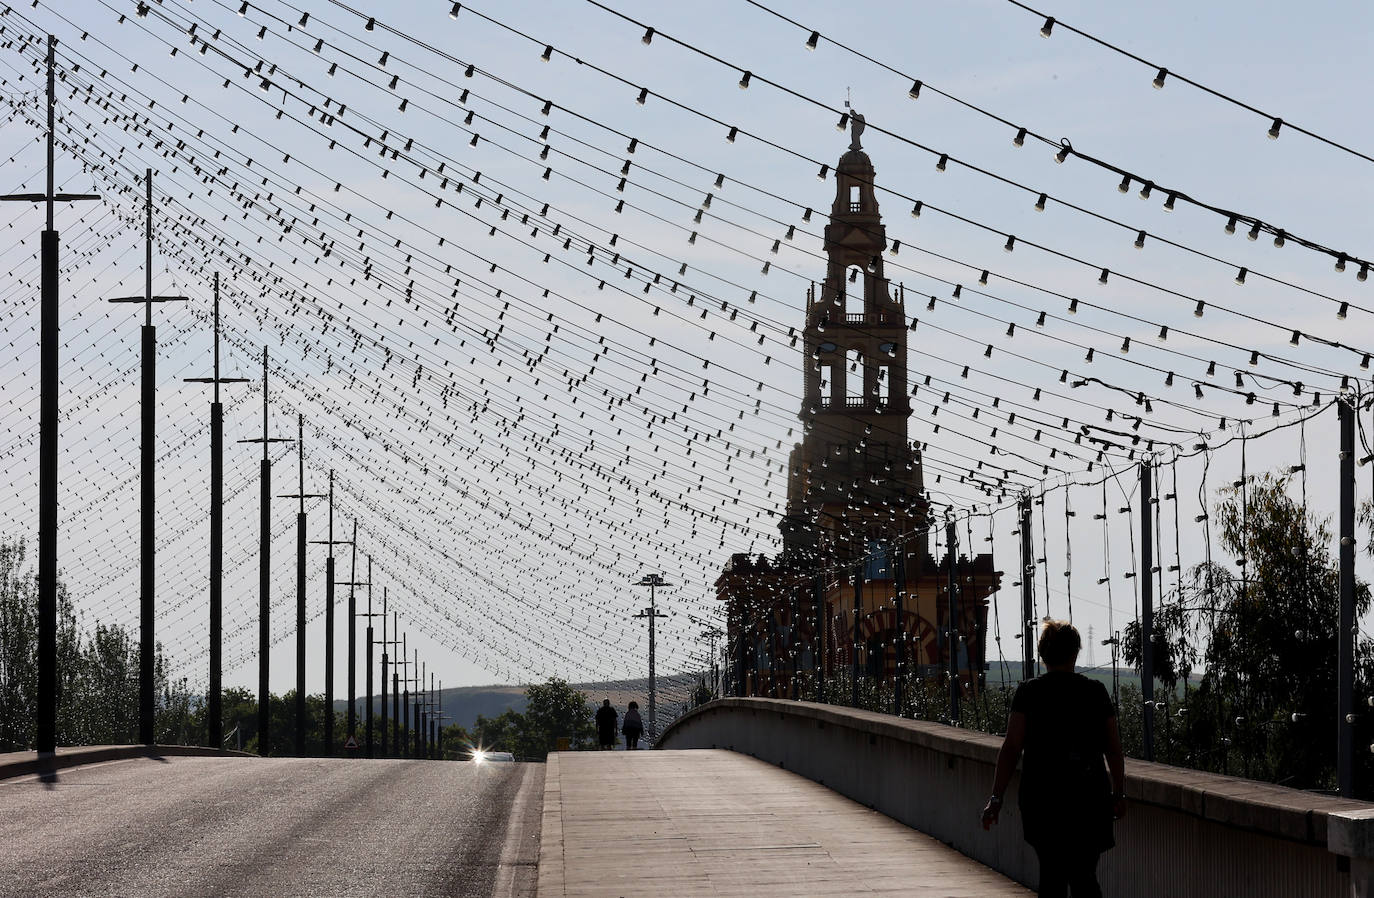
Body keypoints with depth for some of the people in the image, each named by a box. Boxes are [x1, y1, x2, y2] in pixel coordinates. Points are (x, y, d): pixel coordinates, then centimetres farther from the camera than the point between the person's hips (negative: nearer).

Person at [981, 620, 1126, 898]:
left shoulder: (1029, 693, -2)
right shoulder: (1096, 691, 2)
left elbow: (1011, 748, -6)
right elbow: (1114, 749, 6)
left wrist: (996, 799, -3)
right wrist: (1118, 794, 17)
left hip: (1042, 794, -1)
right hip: (1089, 796, 1)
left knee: (1051, 872, 12)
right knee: (1084, 876, 5)